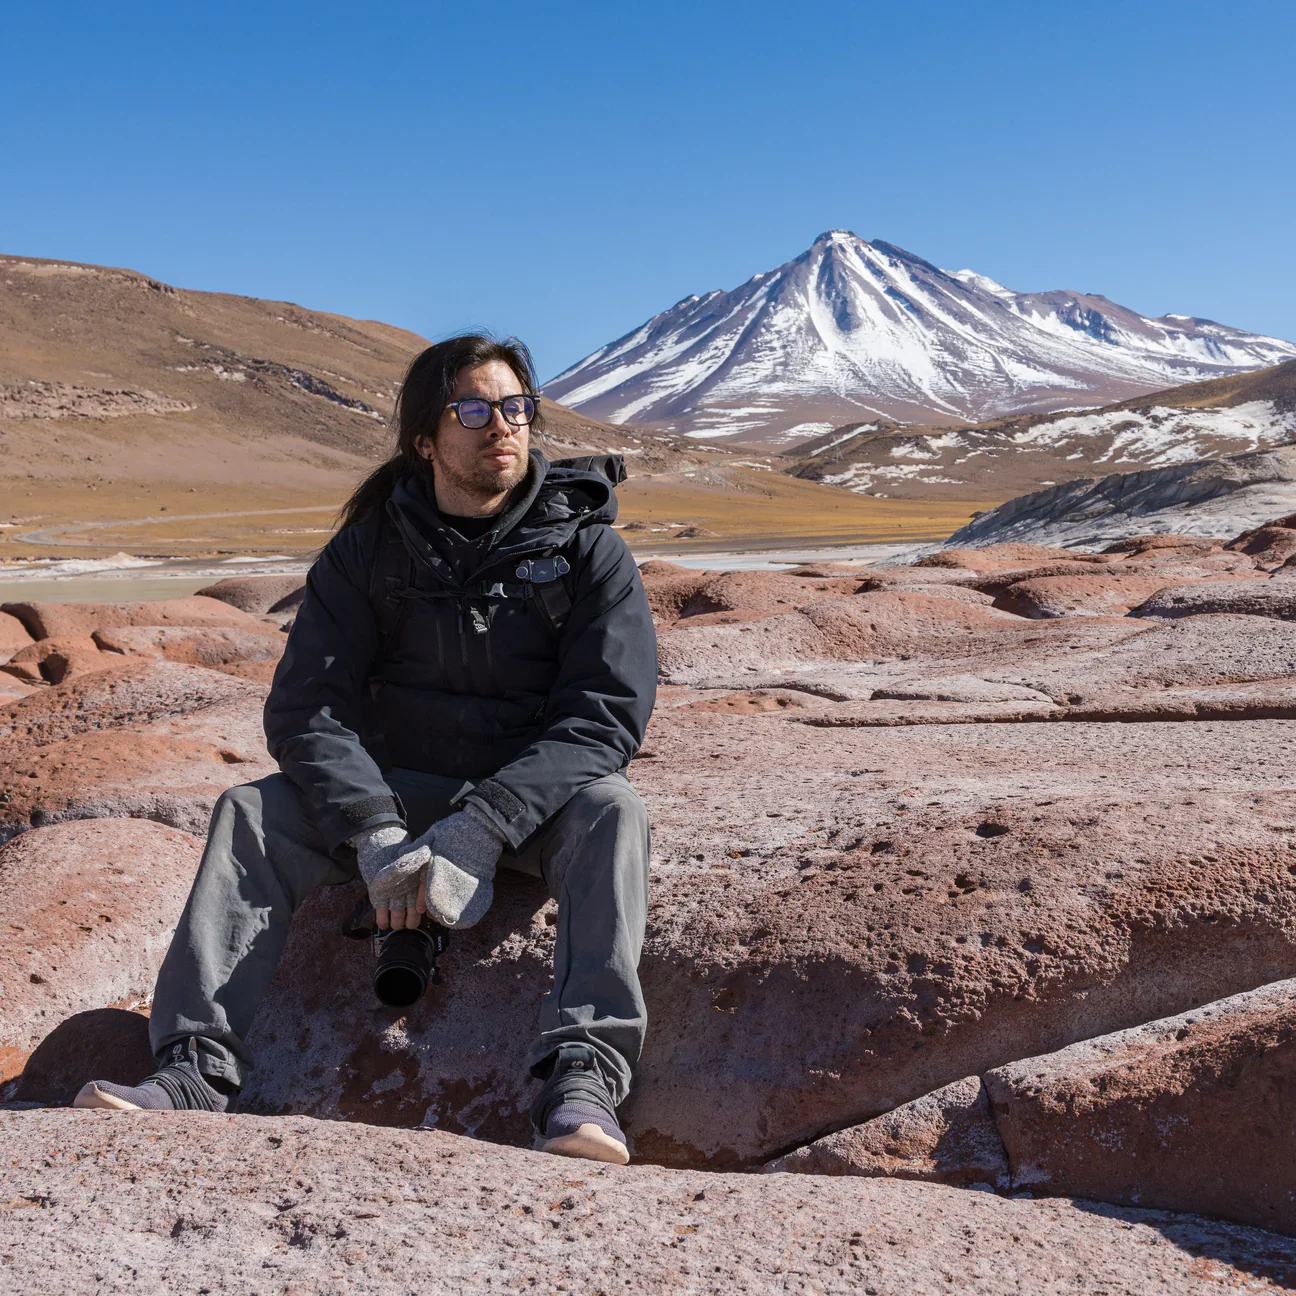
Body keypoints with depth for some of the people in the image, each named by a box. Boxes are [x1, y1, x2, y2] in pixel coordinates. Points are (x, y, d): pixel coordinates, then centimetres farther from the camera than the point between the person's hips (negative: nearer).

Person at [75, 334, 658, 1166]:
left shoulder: (588, 549, -8)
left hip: (540, 794, -2)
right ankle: (198, 1069, -24)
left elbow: (608, 714, -17)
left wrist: (482, 828, -30)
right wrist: (374, 835, -26)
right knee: (252, 812, -19)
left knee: (611, 811, -34)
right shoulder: (370, 548, -3)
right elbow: (307, 706, -9)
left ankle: (583, 1078, -45)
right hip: (402, 788, 2)